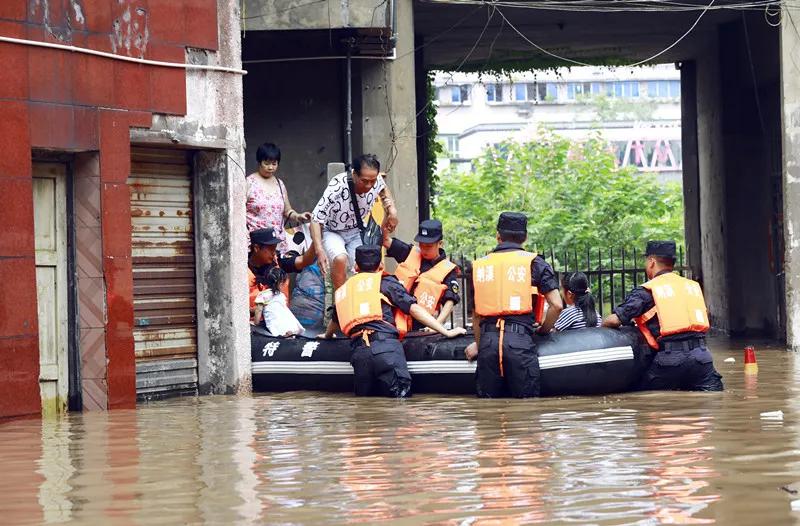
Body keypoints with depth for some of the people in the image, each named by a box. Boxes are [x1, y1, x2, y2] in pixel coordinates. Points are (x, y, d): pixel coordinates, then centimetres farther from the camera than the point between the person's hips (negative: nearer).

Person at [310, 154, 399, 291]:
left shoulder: (376, 180, -20)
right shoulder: (337, 187, -36)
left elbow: (383, 189, 9)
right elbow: (316, 219, -31)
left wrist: (392, 210, -7)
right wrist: (319, 250, -41)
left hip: (356, 232, 5)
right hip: (332, 232, -5)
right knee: (340, 259, -32)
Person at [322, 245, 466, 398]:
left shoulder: (343, 290, 28)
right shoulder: (386, 282, 15)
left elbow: (335, 322, 46)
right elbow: (414, 308, 8)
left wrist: (327, 336, 69)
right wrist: (446, 332, 10)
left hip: (359, 351, 4)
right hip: (386, 344, -4)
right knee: (402, 395, -9)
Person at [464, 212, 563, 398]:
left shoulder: (479, 265, 16)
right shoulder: (534, 263, 7)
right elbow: (556, 305, 2)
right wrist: (542, 331, 17)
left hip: (488, 340, 3)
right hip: (520, 340, -3)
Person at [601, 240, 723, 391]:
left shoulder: (646, 291, 4)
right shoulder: (693, 286, 20)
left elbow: (615, 320, -2)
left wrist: (603, 325, 23)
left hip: (670, 359, -4)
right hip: (701, 355, 4)